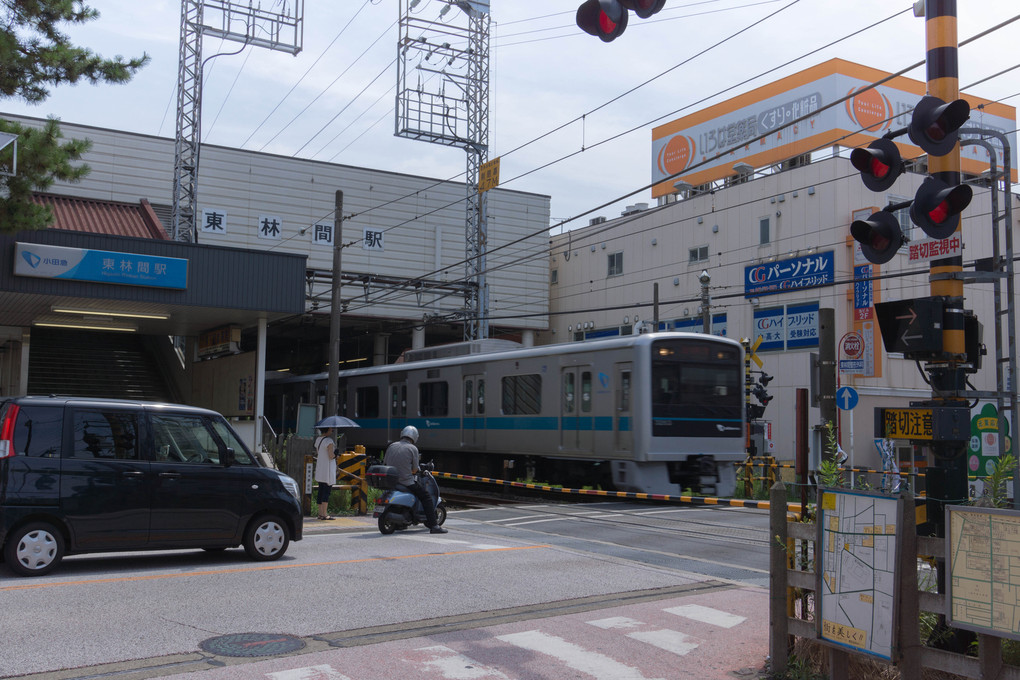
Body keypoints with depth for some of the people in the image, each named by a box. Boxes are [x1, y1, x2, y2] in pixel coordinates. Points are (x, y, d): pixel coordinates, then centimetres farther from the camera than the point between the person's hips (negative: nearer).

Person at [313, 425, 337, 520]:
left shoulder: (318, 439, 12)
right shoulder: (329, 441, -15)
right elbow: (331, 456, -17)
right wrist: (336, 451, 1)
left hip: (319, 469, 8)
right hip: (327, 469, -8)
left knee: (321, 491, 11)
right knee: (327, 491, -5)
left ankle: (320, 513, 13)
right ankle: (324, 514, -5)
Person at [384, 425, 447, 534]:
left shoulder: (391, 446, 9)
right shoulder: (413, 448, -6)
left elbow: (385, 464, 15)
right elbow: (414, 470, -4)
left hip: (391, 482, 7)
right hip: (406, 482, -6)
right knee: (426, 497, 4)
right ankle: (433, 526, -6)